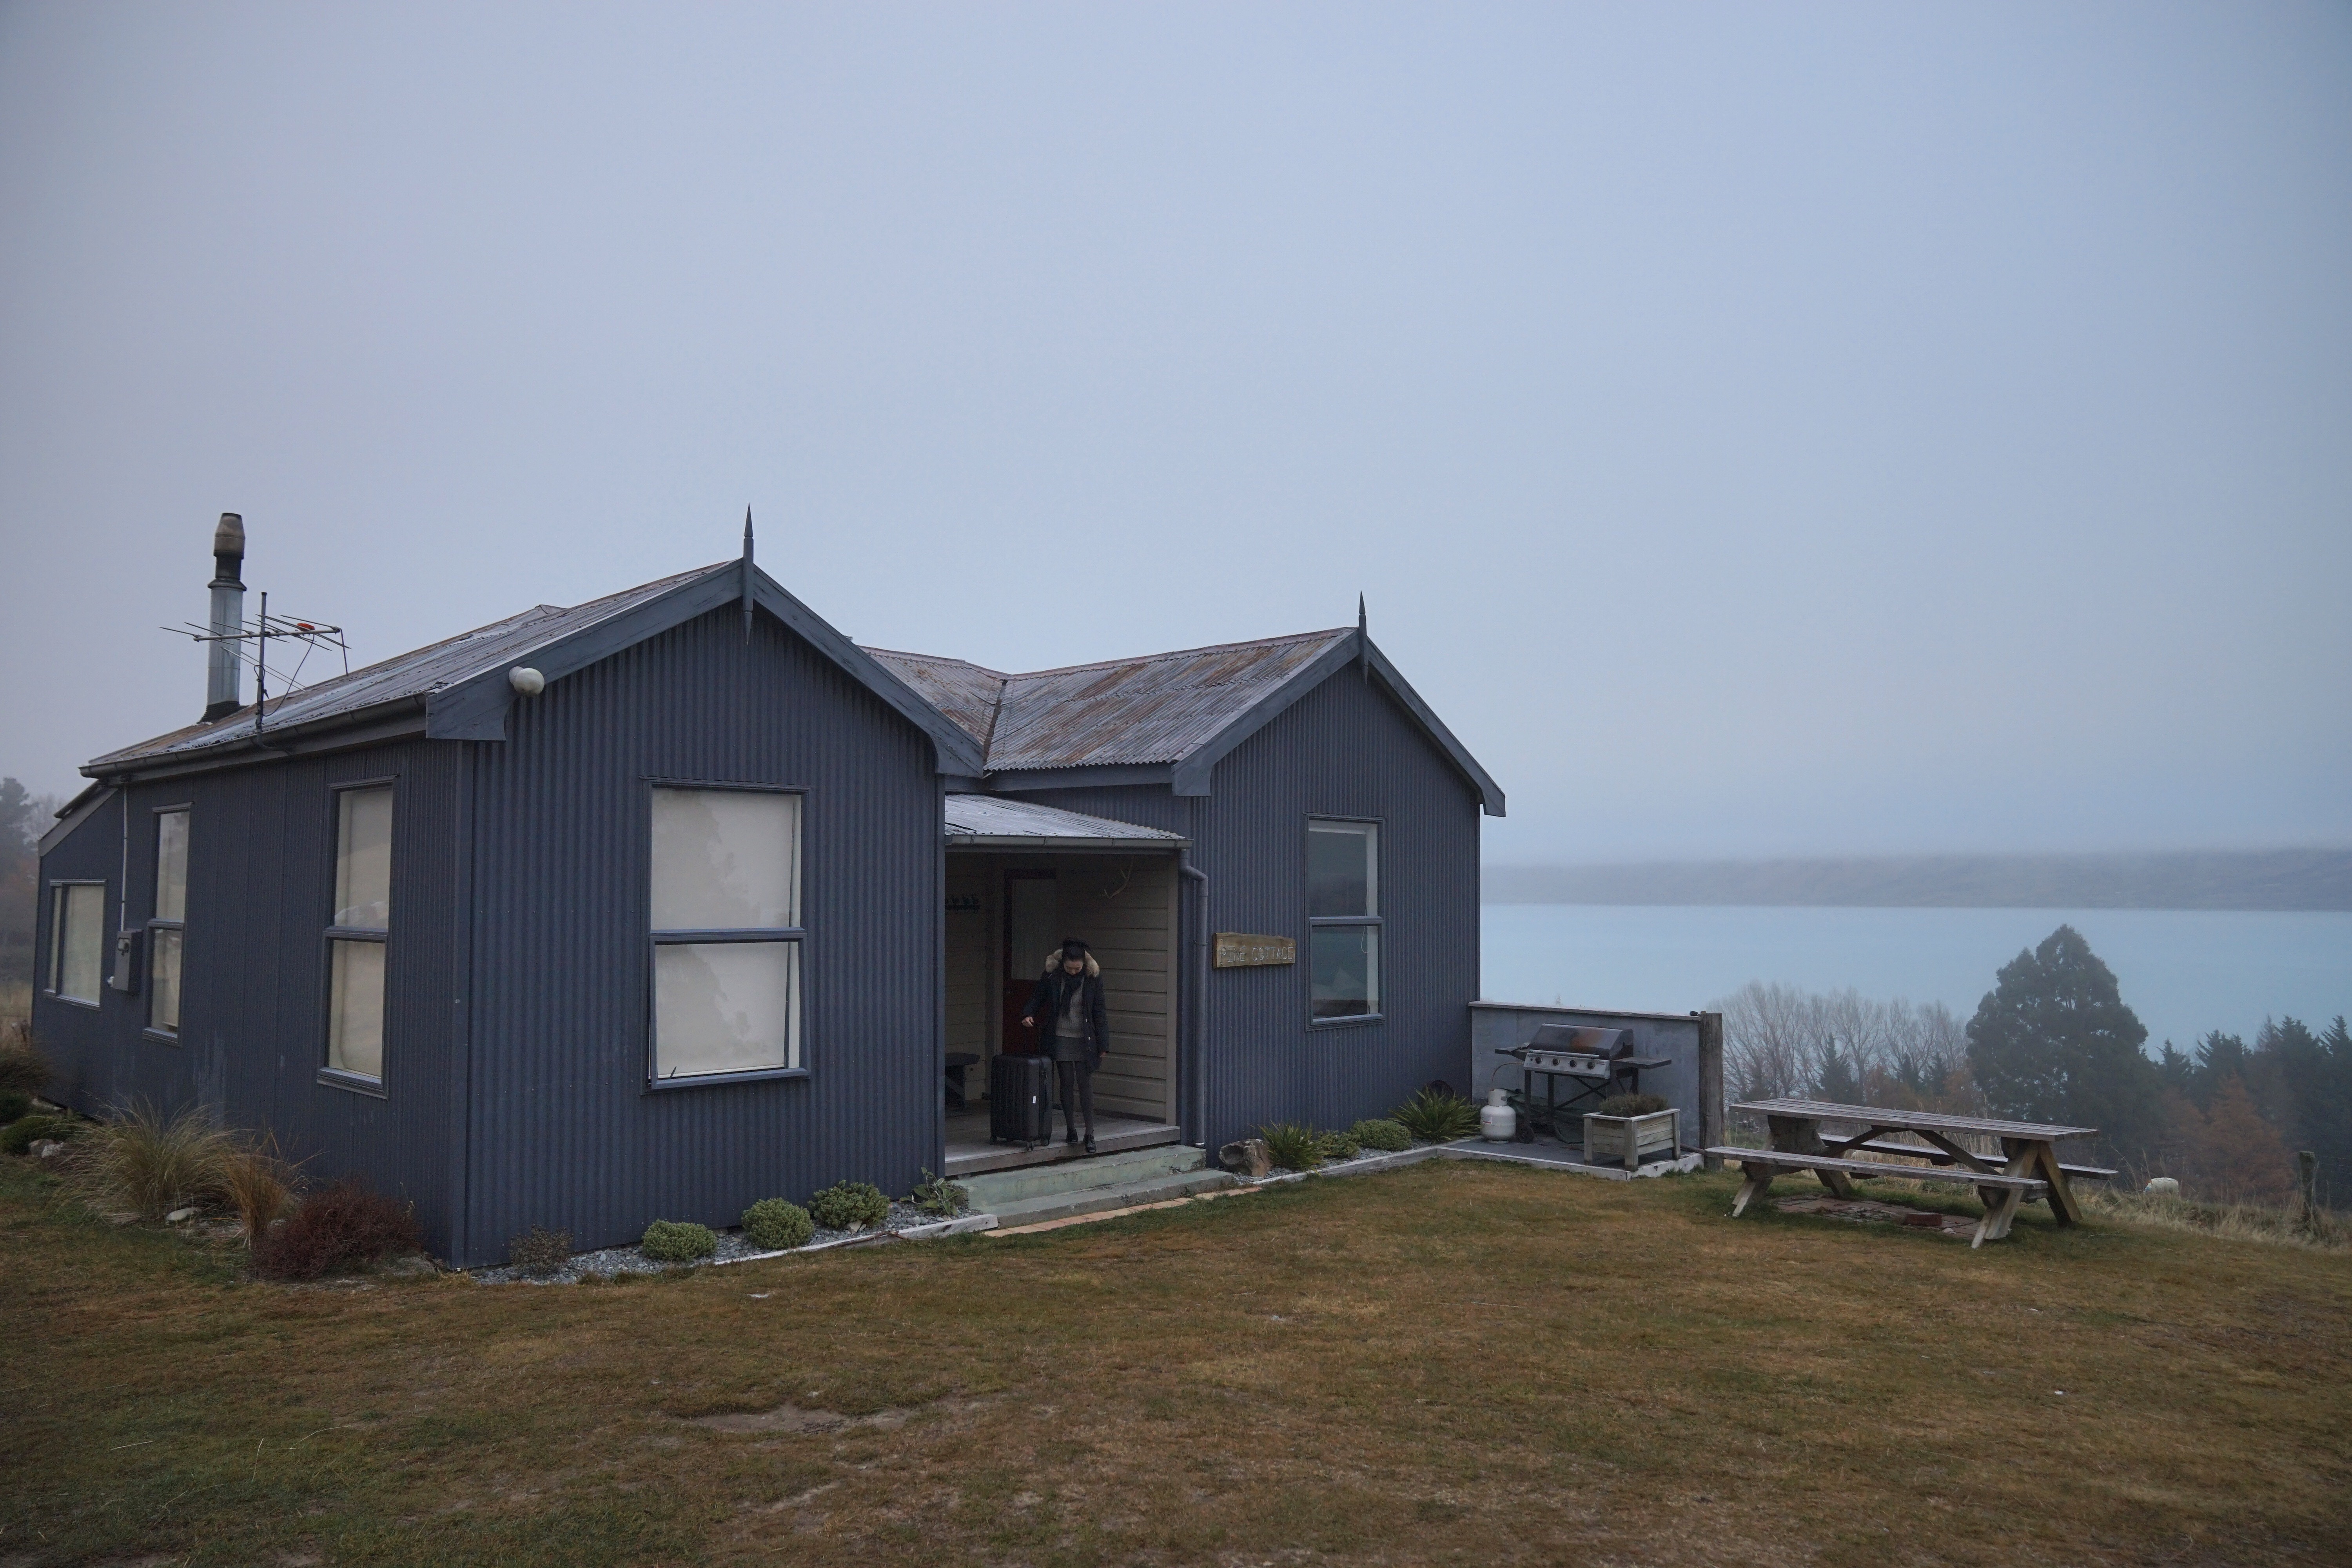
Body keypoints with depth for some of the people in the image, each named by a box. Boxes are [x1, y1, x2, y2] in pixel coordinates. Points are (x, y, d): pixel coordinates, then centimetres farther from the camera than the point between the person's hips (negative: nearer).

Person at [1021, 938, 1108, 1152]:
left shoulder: (1093, 976, -8)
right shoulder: (1052, 974, -6)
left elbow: (1098, 1012, -3)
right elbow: (1038, 997, 8)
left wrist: (1102, 1045, -3)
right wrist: (1028, 1015, -12)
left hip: (1084, 1040, -1)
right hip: (1060, 1039, 2)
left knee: (1085, 1084, -5)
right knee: (1066, 1084, 5)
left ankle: (1090, 1133, 1)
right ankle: (1071, 1130, 16)